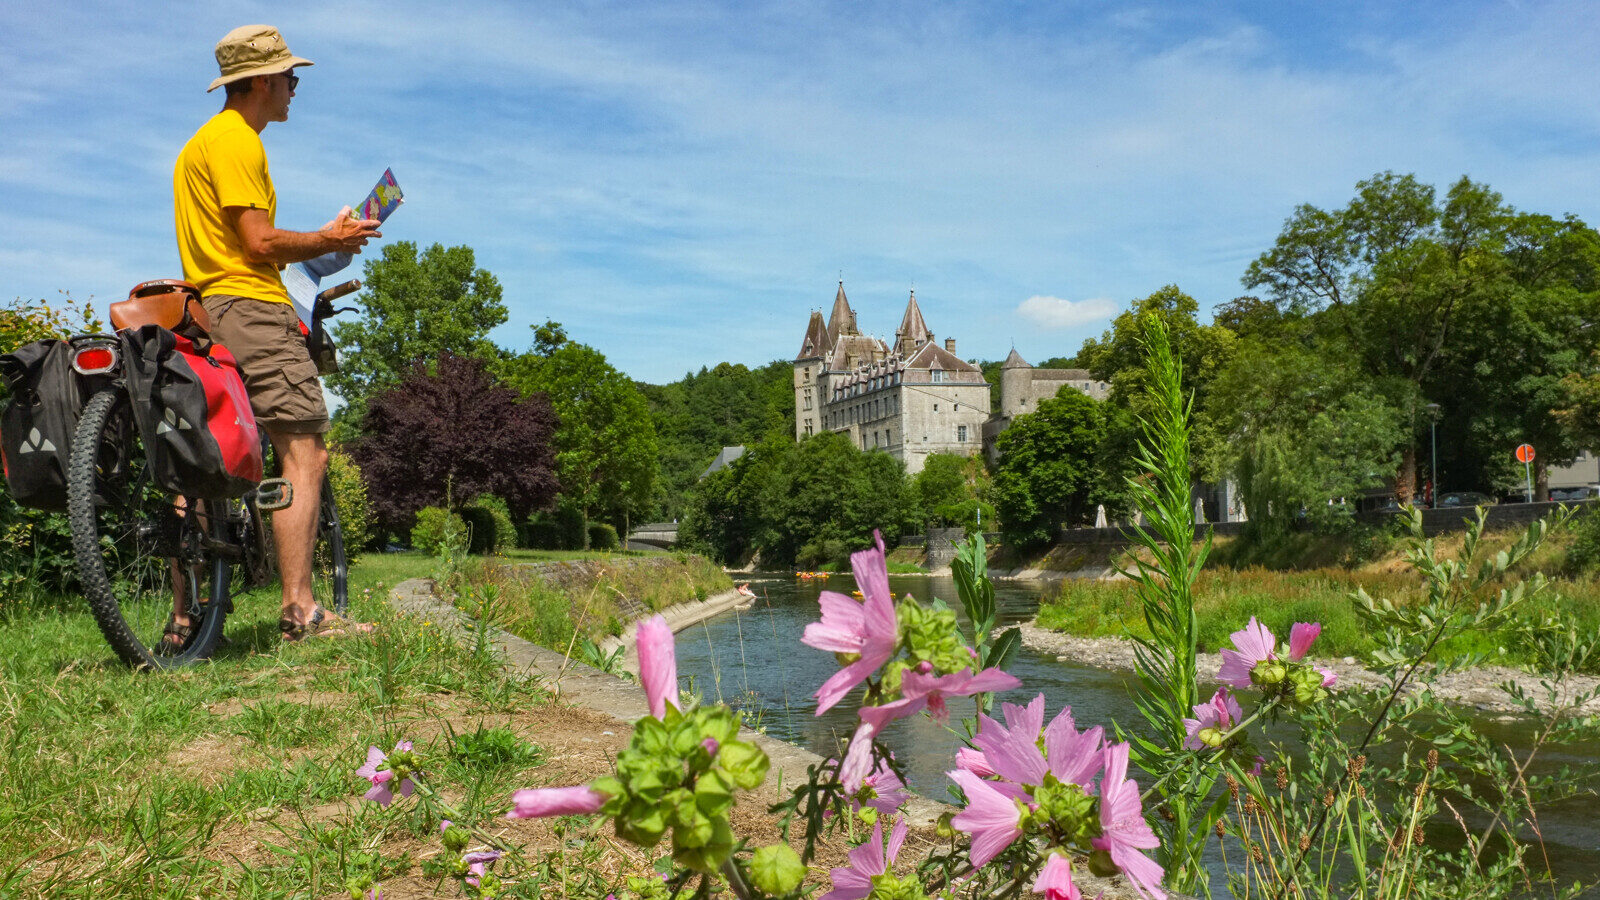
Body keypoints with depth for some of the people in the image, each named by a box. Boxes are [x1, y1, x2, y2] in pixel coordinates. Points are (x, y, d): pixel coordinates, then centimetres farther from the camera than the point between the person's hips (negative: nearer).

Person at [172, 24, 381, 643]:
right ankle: (300, 610, -18)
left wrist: (318, 244, 20)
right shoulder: (237, 140, -7)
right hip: (250, 308, -11)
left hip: (206, 313, 11)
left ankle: (184, 617, 11)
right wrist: (329, 239, -1)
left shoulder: (200, 143, 26)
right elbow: (260, 243, -15)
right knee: (304, 452, -13)